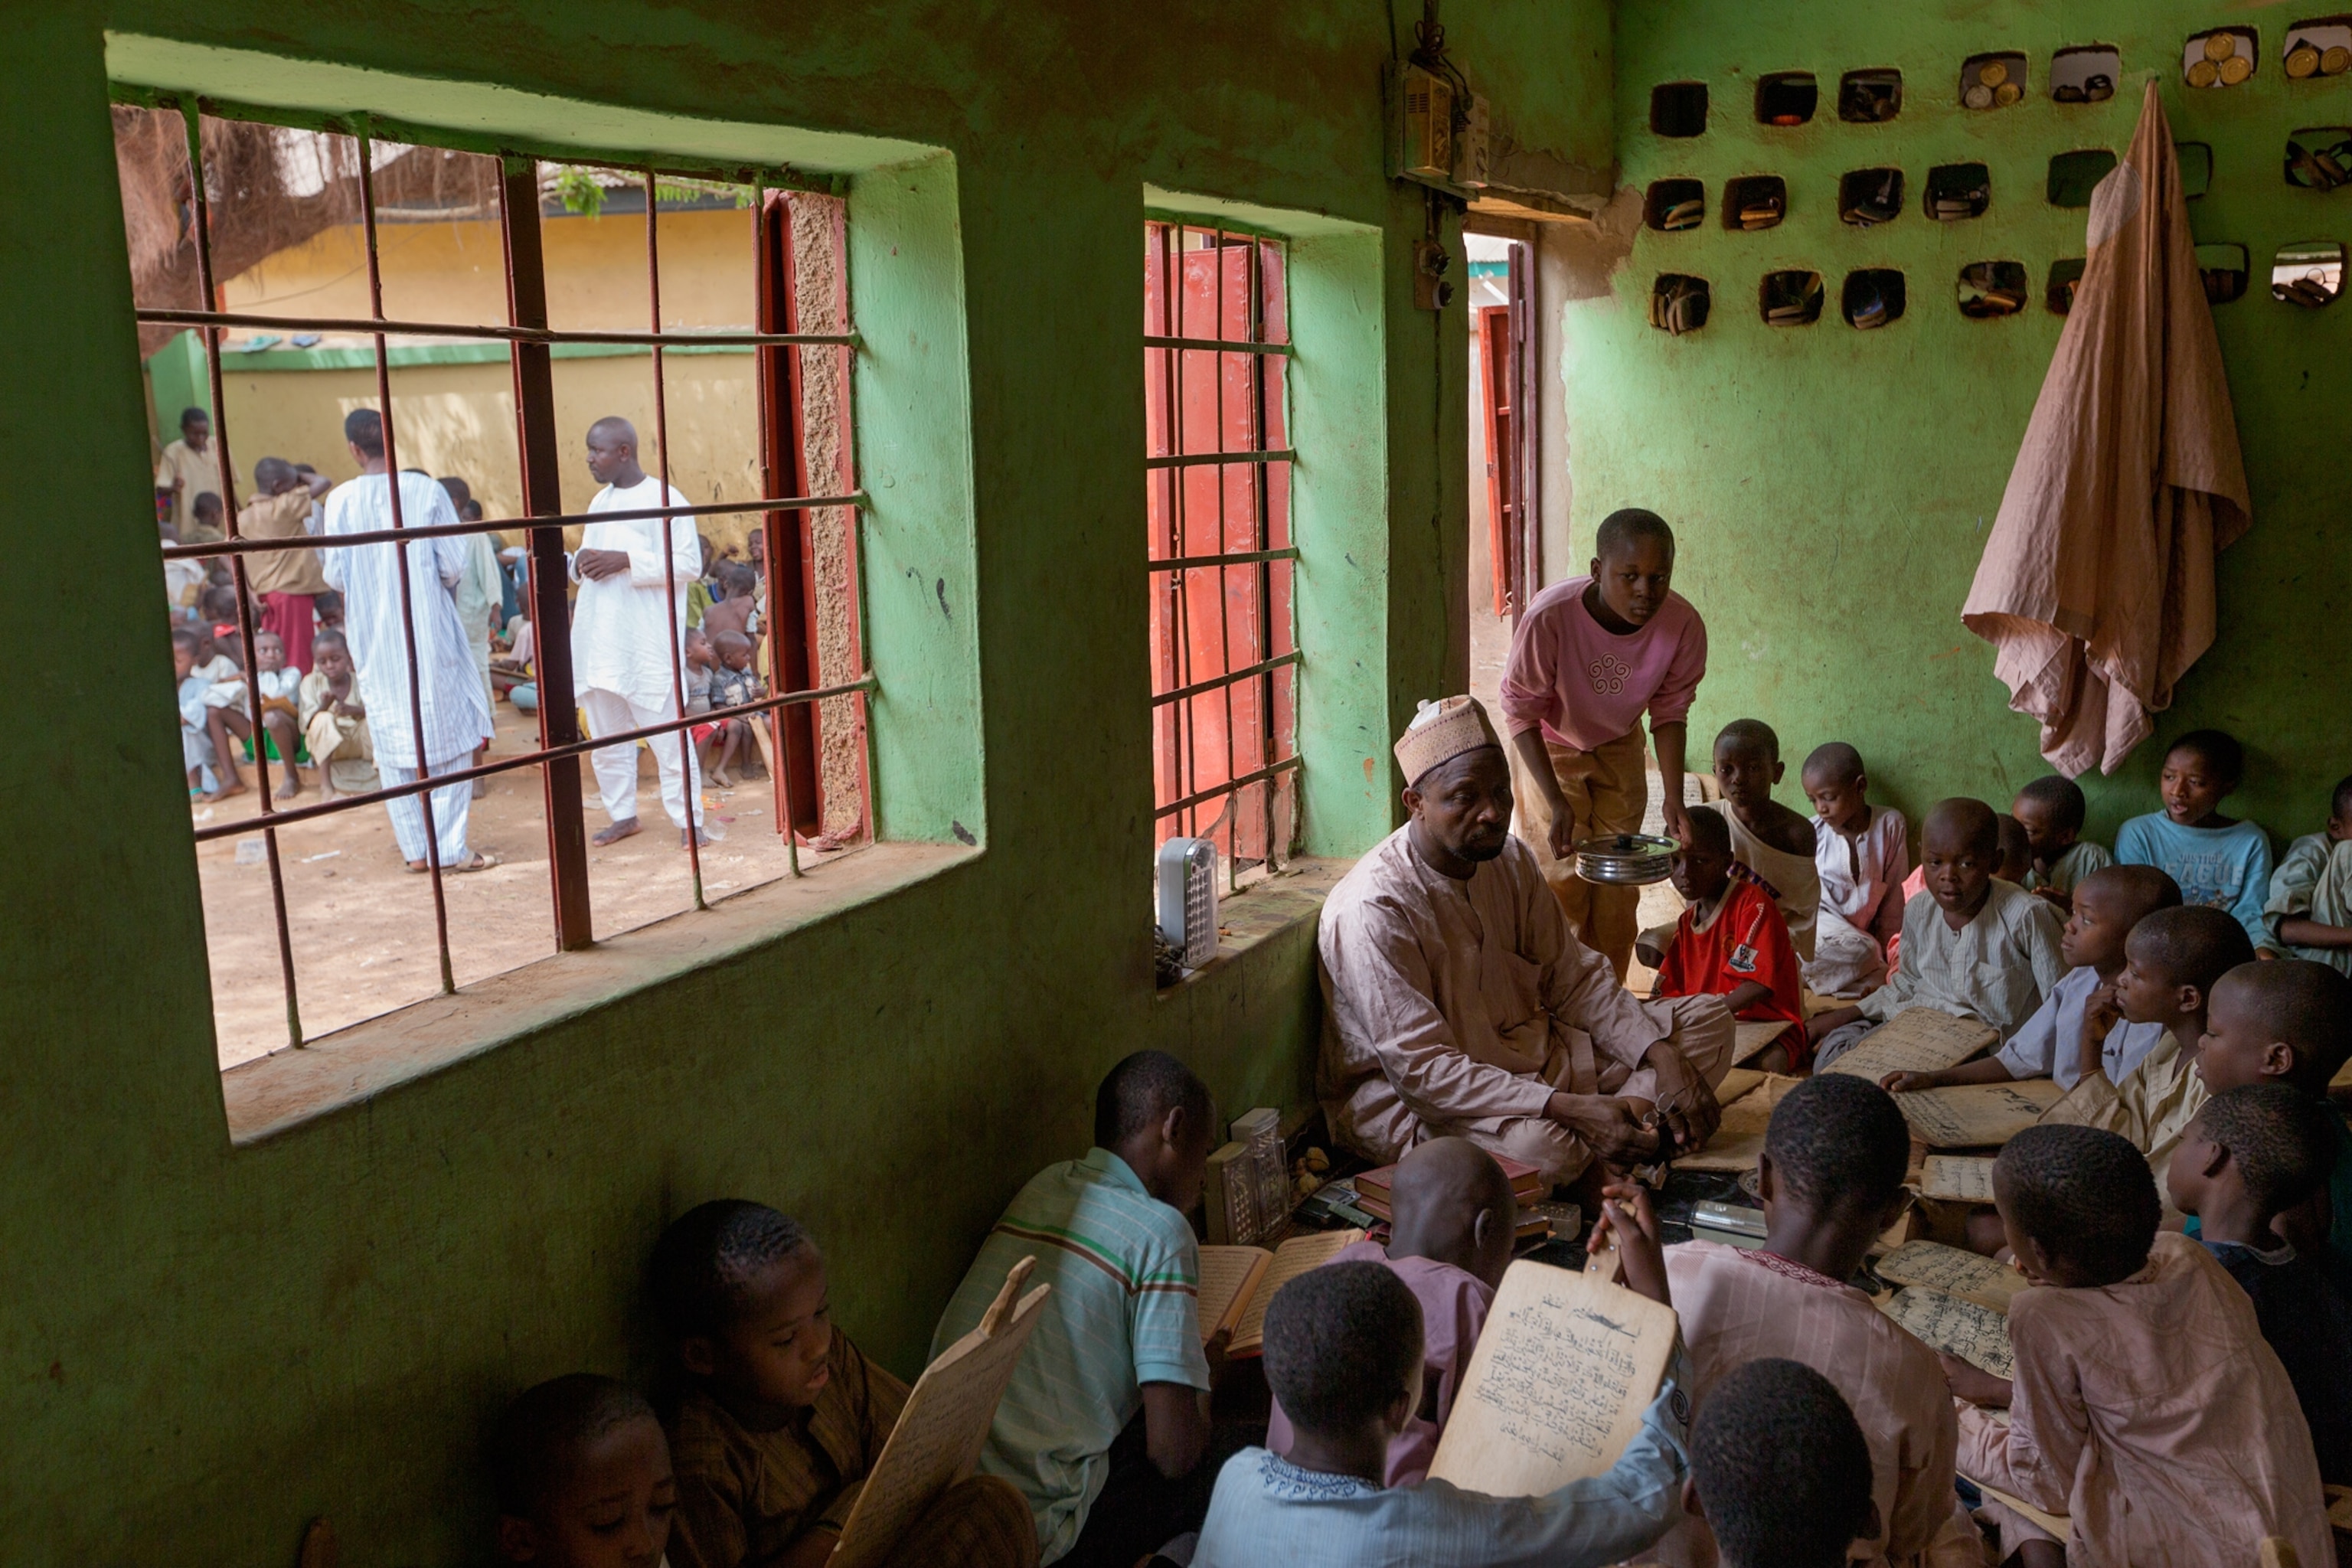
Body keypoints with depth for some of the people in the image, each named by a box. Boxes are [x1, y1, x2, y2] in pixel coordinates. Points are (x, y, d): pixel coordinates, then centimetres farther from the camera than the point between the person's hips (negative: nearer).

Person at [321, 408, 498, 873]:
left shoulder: (341, 500, -5)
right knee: (448, 734, 5)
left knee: (392, 740, 11)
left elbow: (335, 576, -2)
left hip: (373, 639, 2)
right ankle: (450, 847, 2)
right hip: (429, 630, -2)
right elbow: (453, 565, -6)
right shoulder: (425, 490, -8)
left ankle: (416, 848, 15)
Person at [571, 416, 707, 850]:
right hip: (599, 642, 8)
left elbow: (690, 564, -13)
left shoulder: (664, 499, -7)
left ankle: (688, 820, 4)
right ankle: (622, 814, 24)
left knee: (667, 734, -4)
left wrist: (626, 561, -19)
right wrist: (581, 559, 1)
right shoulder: (600, 501, 16)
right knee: (605, 735, 12)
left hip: (648, 643, -7)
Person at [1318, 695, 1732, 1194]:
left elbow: (1574, 977, 4)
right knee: (1537, 1146, -40)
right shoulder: (1373, 909, -25)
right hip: (1402, 1097, -8)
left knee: (1707, 1018, 1)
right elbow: (1420, 1068, -29)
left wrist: (1663, 1056, -13)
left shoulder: (1512, 861, 0)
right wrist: (1570, 1109, -36)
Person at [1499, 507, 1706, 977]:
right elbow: (1521, 713, -24)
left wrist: (1674, 799, -22)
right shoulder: (1549, 616, -37)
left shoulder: (1684, 626, -28)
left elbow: (1669, 714, -11)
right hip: (1549, 746, -3)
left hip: (1619, 749, 3)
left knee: (1619, 880, 8)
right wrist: (1557, 802, -31)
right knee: (1563, 876, -6)